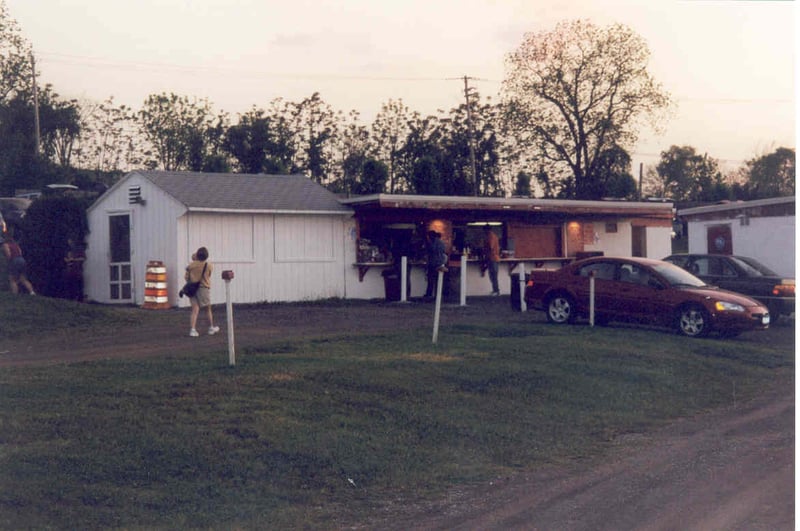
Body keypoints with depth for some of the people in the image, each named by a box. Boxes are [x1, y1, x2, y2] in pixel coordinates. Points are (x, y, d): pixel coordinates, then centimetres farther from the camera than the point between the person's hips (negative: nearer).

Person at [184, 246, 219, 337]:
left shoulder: (191, 265, -3)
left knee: (195, 310, -1)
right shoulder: (209, 266, -8)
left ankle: (193, 329, -15)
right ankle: (211, 328, 29)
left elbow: (186, 277, -1)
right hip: (204, 288, -1)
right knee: (208, 309, 16)